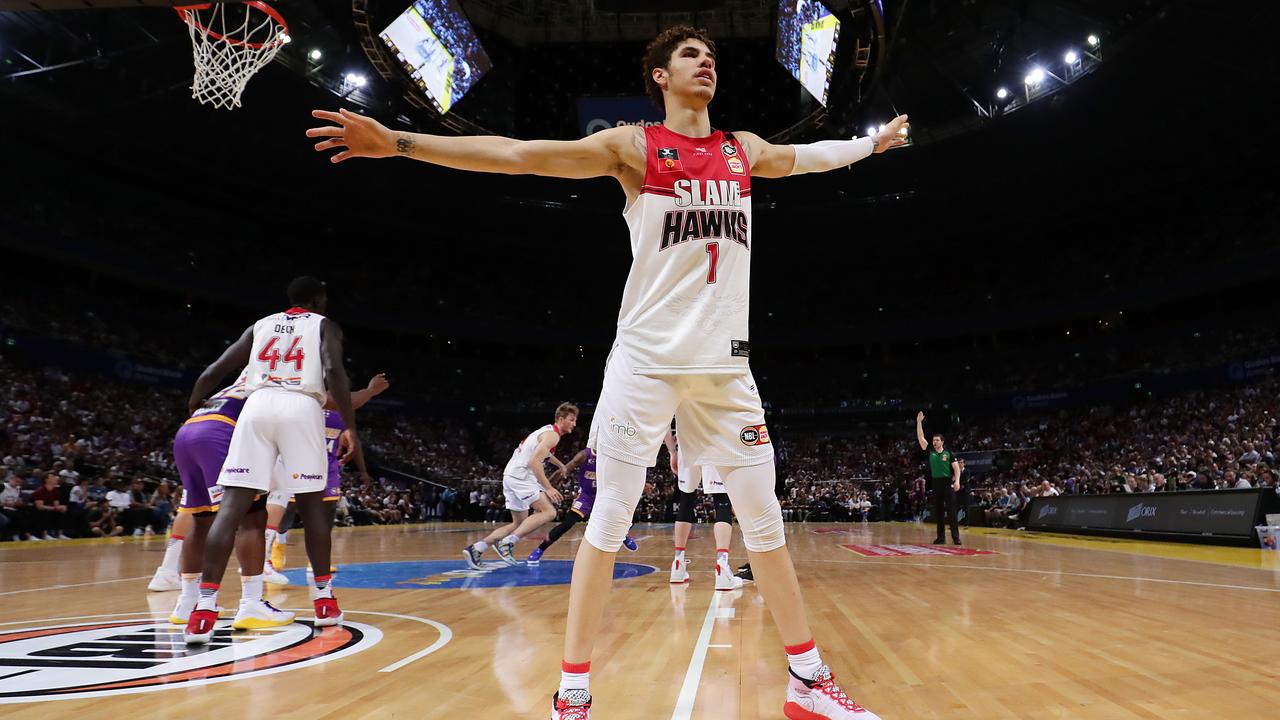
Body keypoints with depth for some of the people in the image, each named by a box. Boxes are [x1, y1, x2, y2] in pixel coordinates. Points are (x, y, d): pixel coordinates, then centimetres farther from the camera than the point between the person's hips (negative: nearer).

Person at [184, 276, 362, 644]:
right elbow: (333, 371, -5)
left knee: (233, 506, -2)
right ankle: (324, 598, 15)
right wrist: (351, 427, -6)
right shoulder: (325, 325, 16)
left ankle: (205, 607, -13)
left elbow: (213, 371, 23)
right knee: (313, 504, 11)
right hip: (301, 408, -2)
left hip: (257, 406, 3)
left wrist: (192, 409, 41)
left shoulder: (260, 325, 27)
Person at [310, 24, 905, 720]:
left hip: (725, 362, 4)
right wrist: (398, 143, -13)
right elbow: (517, 154, -6)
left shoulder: (745, 149, 15)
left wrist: (874, 140, 46)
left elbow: (807, 155, 36)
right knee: (609, 517, -3)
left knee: (763, 517, 6)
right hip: (646, 357, -4)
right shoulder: (632, 145, 1)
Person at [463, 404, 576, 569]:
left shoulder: (548, 430, 21)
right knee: (548, 512, -14)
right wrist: (548, 488, -21)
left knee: (519, 523, 14)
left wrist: (560, 464, 55)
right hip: (521, 476, -10)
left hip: (510, 476, 10)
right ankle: (507, 542, -20)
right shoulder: (553, 435, -10)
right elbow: (534, 462, -20)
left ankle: (476, 549, 9)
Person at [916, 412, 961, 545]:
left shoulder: (948, 453, 2)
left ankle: (956, 536, -3)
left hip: (948, 483, -3)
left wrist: (957, 481, -15)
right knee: (938, 512, 6)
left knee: (951, 511, -5)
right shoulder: (930, 451, 7)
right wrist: (919, 422, -3)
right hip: (935, 484, 3)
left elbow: (957, 468, 0)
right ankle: (941, 537, 12)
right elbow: (920, 438, 3)